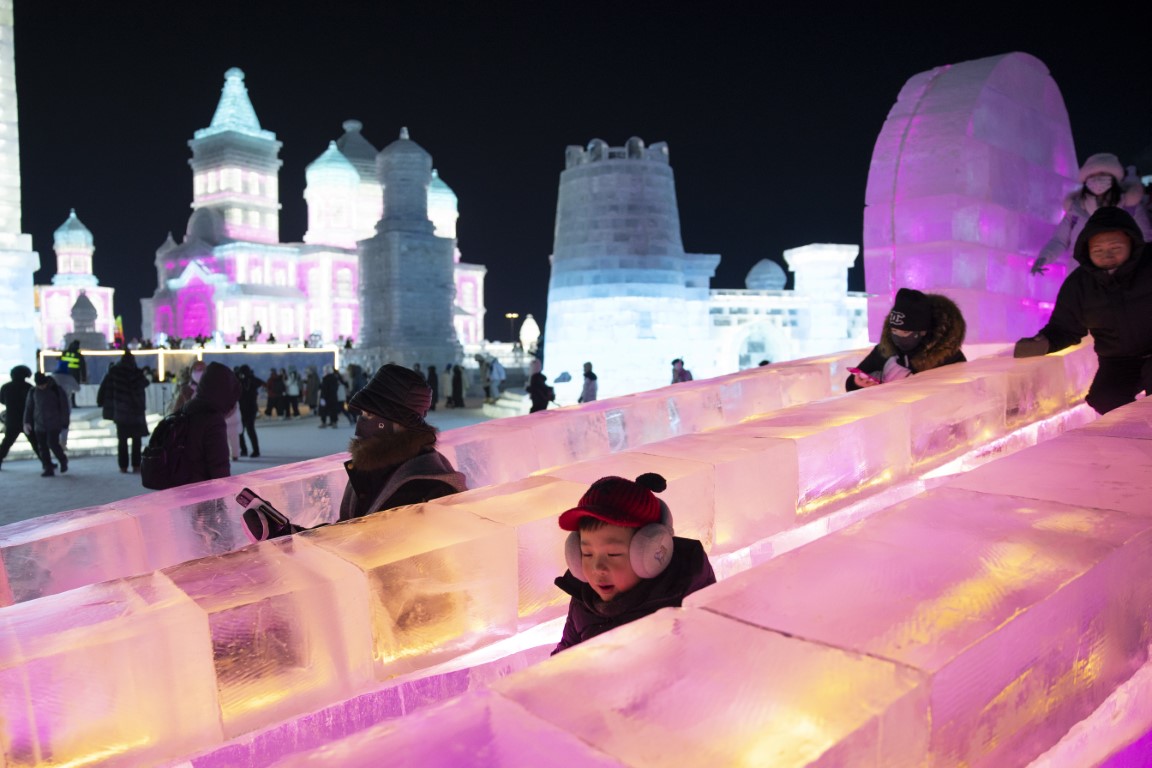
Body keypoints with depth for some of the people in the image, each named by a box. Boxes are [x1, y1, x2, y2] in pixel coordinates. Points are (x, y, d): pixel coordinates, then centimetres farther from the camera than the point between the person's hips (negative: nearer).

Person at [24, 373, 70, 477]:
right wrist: (27, 422, 3)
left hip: (54, 424, -4)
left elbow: (65, 407, -1)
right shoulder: (33, 391, 5)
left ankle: (63, 460, 11)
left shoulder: (57, 390, -6)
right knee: (43, 447, 2)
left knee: (52, 443, -14)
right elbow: (29, 407, 12)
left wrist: (65, 422, 0)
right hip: (39, 425, 4)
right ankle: (48, 469, 9)